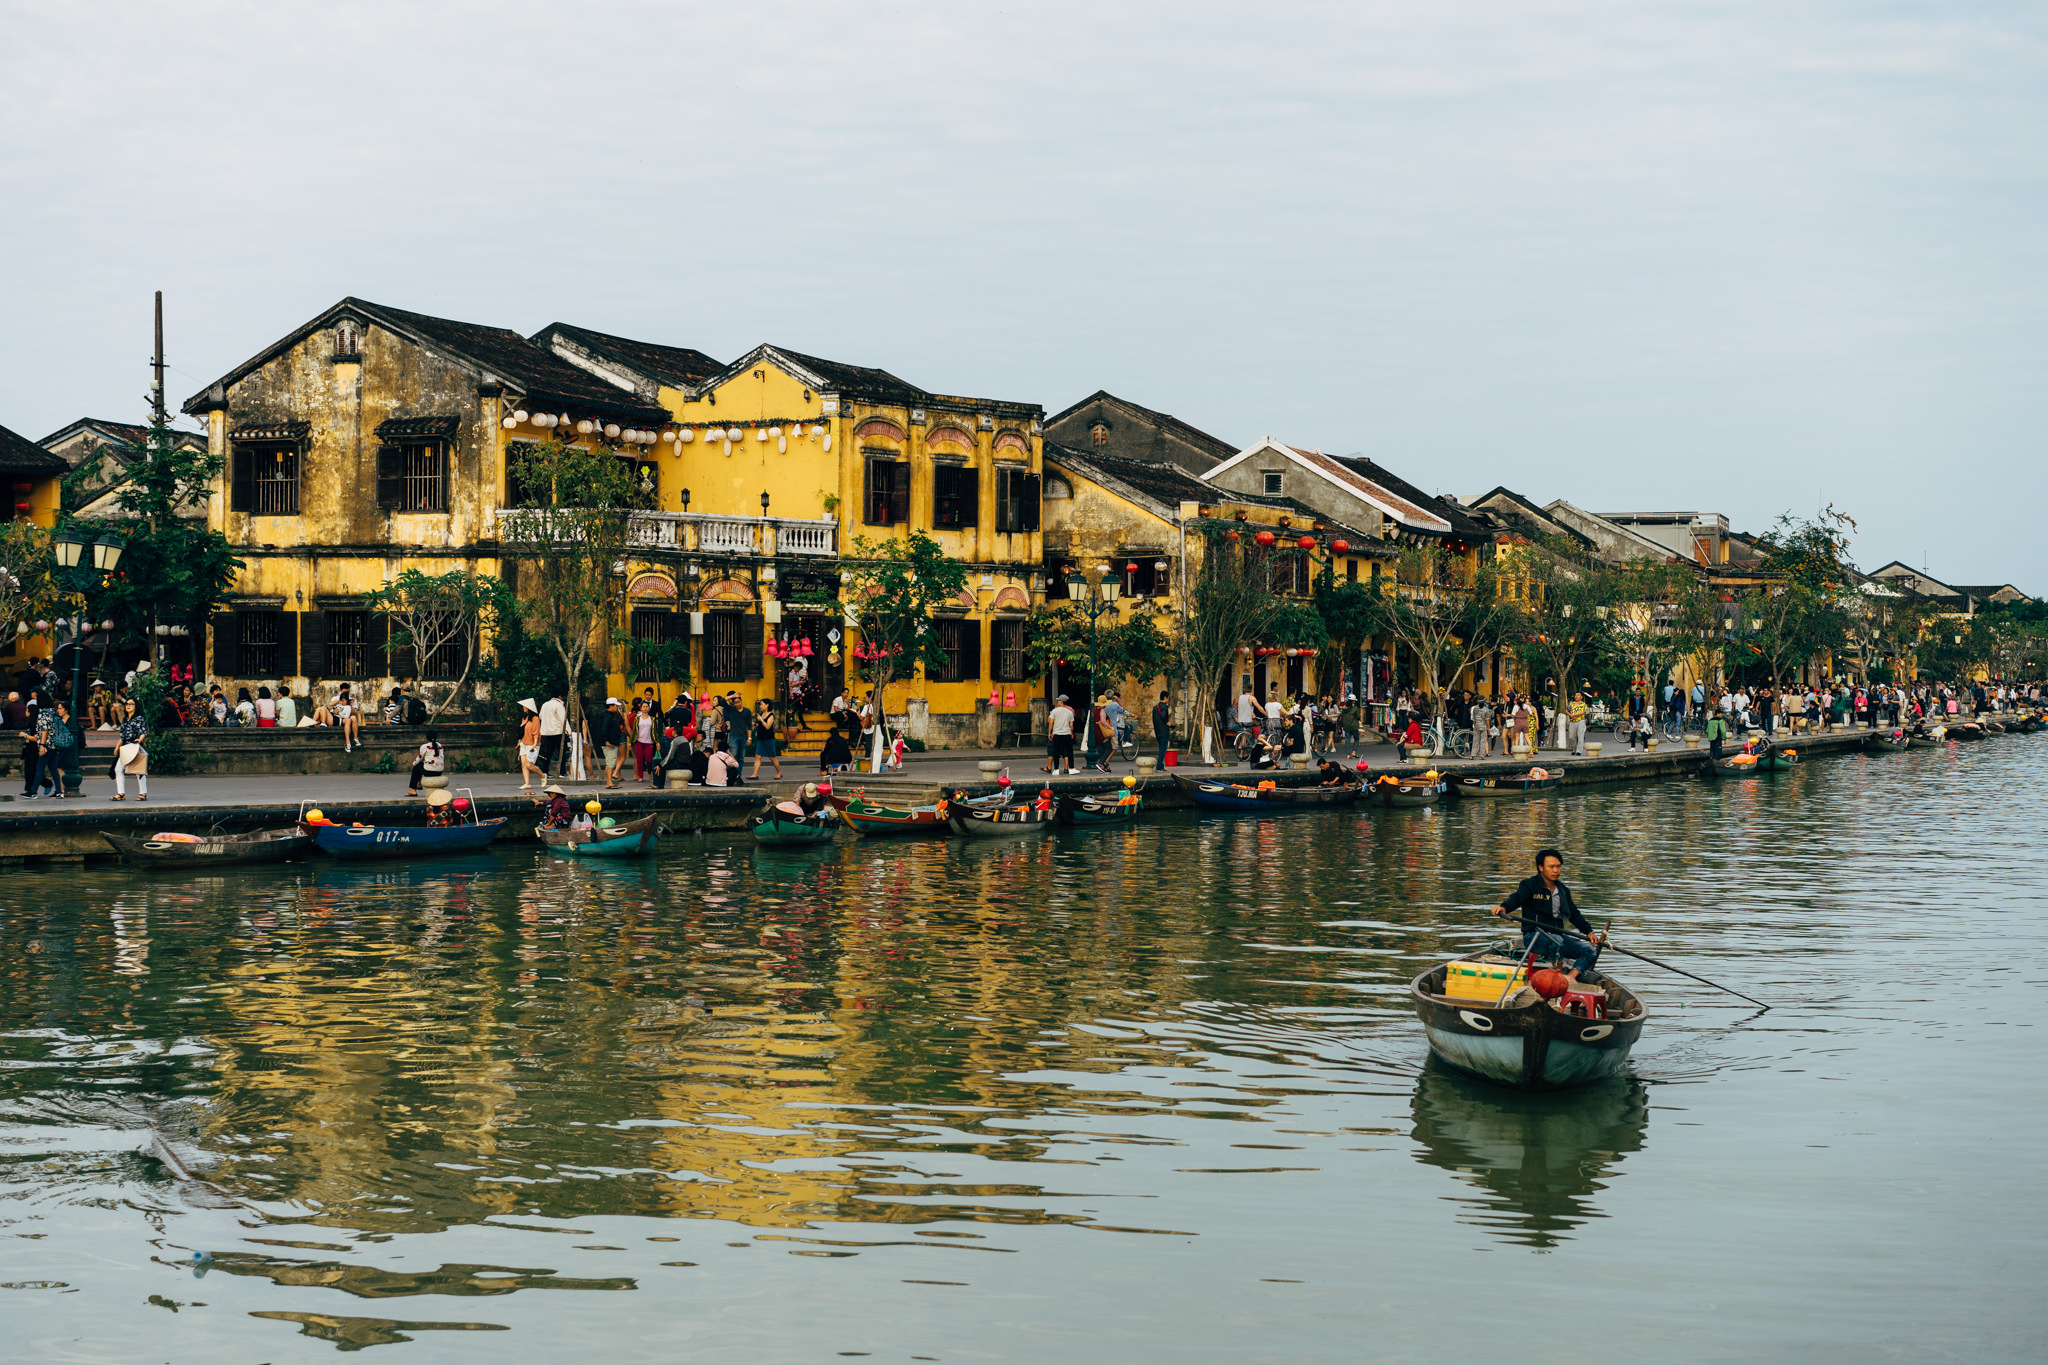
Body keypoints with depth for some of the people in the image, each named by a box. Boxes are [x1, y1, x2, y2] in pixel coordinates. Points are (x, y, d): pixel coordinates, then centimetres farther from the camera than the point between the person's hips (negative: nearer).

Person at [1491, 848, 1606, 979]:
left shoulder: (1563, 890, 17)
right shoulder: (1531, 886, -2)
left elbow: (1574, 914, 27)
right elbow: (1516, 898, -20)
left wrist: (1588, 932, 15)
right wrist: (1504, 907, -43)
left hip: (1557, 935, 7)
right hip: (1533, 937, -7)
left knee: (1590, 951, -11)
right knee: (1557, 941, -38)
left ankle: (1571, 976, -31)